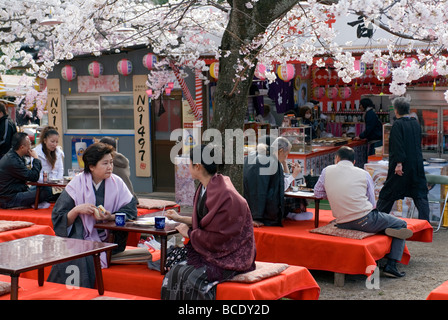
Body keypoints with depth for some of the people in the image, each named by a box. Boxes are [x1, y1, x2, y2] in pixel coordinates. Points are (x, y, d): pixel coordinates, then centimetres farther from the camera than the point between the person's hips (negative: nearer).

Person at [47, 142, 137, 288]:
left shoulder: (116, 183, 5)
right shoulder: (77, 184, 0)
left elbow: (131, 208, 1)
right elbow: (58, 219, 1)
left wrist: (111, 217, -16)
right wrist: (76, 210, -18)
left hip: (106, 240, 1)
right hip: (80, 238, -1)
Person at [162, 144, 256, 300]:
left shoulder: (224, 195, -23)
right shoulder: (205, 188, 6)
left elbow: (217, 237, -21)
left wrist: (189, 233, -7)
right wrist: (180, 218, 30)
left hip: (230, 257, -9)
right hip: (211, 249, 9)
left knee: (191, 277, -26)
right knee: (176, 272, -10)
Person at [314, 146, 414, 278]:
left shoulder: (327, 171, 4)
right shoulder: (363, 174, 3)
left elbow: (317, 193, 16)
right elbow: (372, 203, 8)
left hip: (342, 224, 4)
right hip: (364, 220, -4)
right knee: (401, 225, 14)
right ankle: (391, 266, 4)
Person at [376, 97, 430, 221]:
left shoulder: (397, 124, -11)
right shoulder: (416, 124, 8)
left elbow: (398, 145, -18)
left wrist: (399, 163, -20)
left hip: (403, 165, -5)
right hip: (417, 165, 5)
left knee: (387, 193, 7)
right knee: (420, 195, 6)